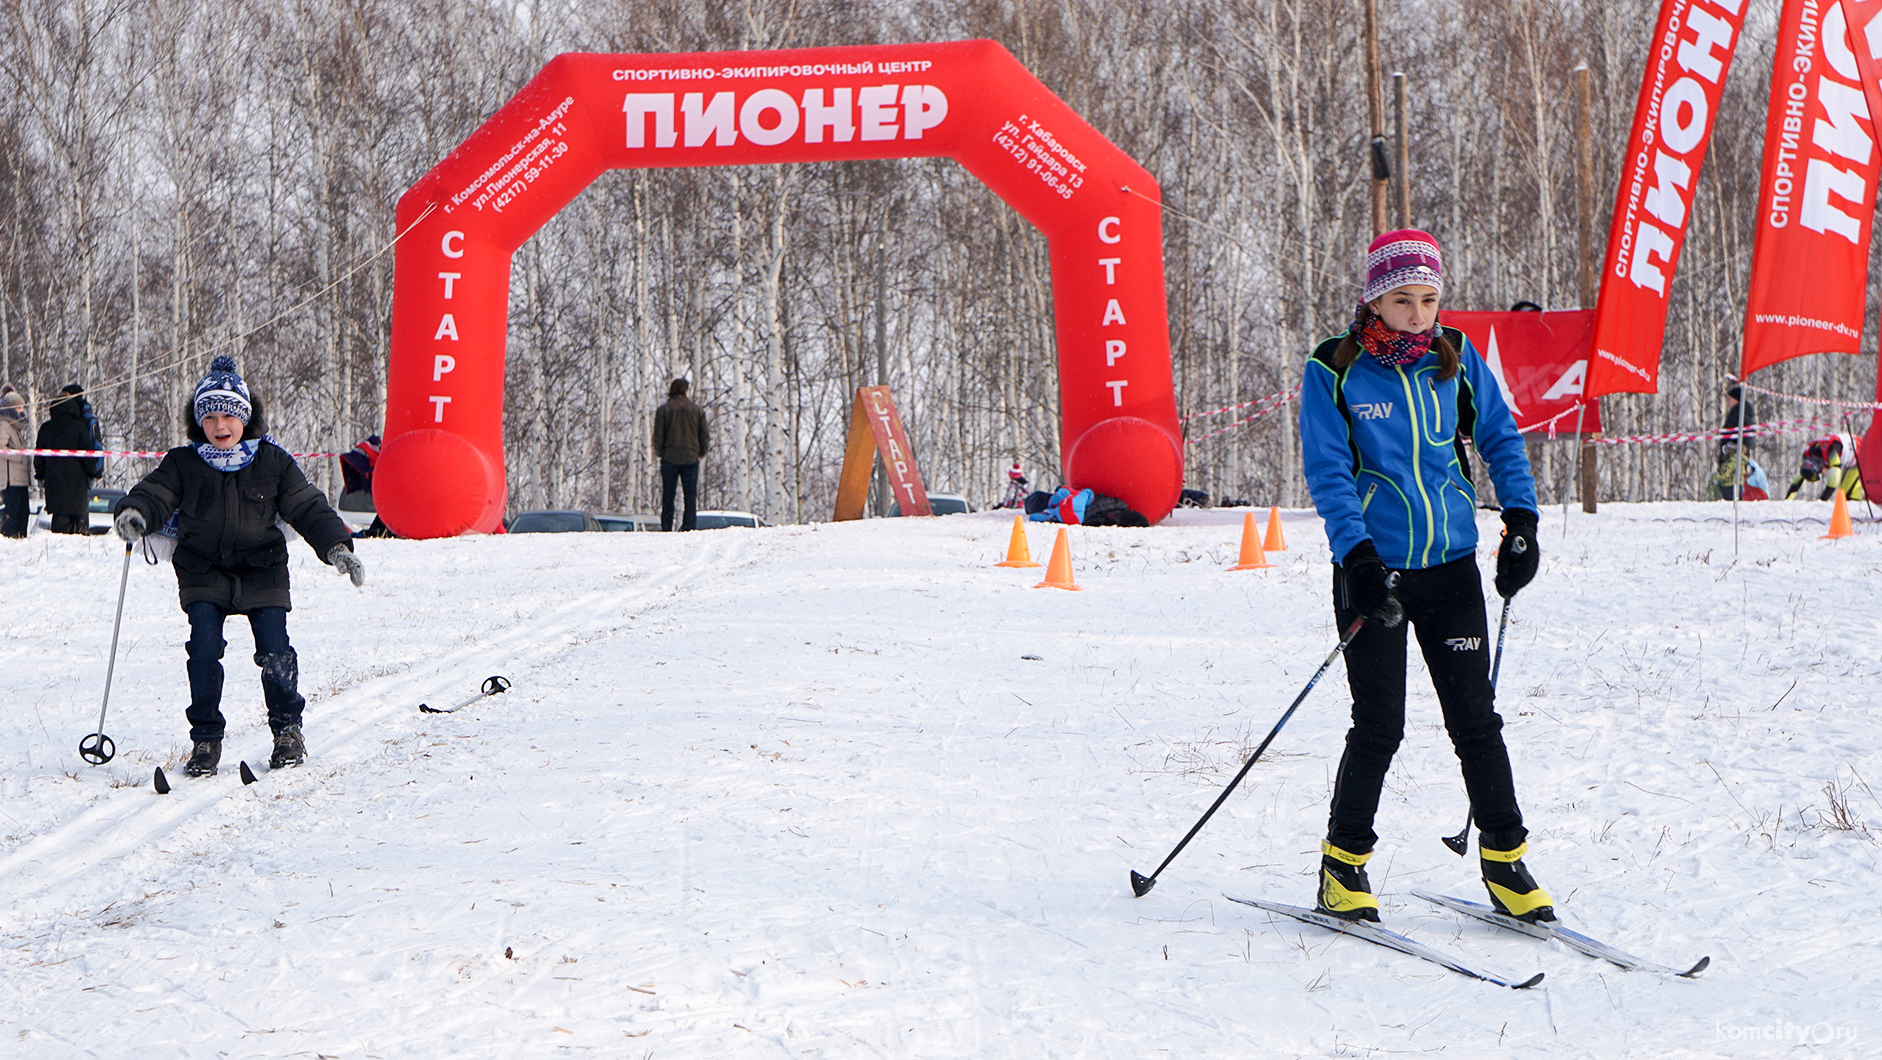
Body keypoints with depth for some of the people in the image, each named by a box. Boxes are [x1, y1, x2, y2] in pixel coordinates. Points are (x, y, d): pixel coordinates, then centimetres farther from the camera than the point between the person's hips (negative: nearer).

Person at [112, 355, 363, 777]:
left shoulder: (272, 462, 2)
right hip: (204, 575, 0)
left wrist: (335, 545, -12)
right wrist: (134, 513, -28)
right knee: (204, 647, -16)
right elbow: (156, 493, -4)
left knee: (275, 650, -11)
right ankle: (205, 738, -2)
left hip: (262, 573, 0)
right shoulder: (183, 464, 3)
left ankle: (288, 729, 12)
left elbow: (308, 507, 2)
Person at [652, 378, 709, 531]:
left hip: (670, 457, -1)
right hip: (691, 458, 1)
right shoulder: (697, 410, 6)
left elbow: (658, 435, -2)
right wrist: (701, 453, 17)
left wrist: (659, 453, 11)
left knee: (667, 497, 3)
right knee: (691, 496, 2)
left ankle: (666, 529, -1)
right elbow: (704, 435, 7)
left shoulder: (663, 410, 0)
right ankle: (690, 527, -5)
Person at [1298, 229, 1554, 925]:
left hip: (1452, 563, 3)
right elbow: (1327, 472, -11)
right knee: (1379, 725, -4)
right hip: (1374, 570, -3)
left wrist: (1521, 521, 1)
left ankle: (1505, 864, 14)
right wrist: (1357, 556, -22)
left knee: (1475, 717, 3)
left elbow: (1500, 438, 13)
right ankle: (1343, 867, 12)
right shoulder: (1334, 371, -6)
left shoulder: (1455, 359, 4)